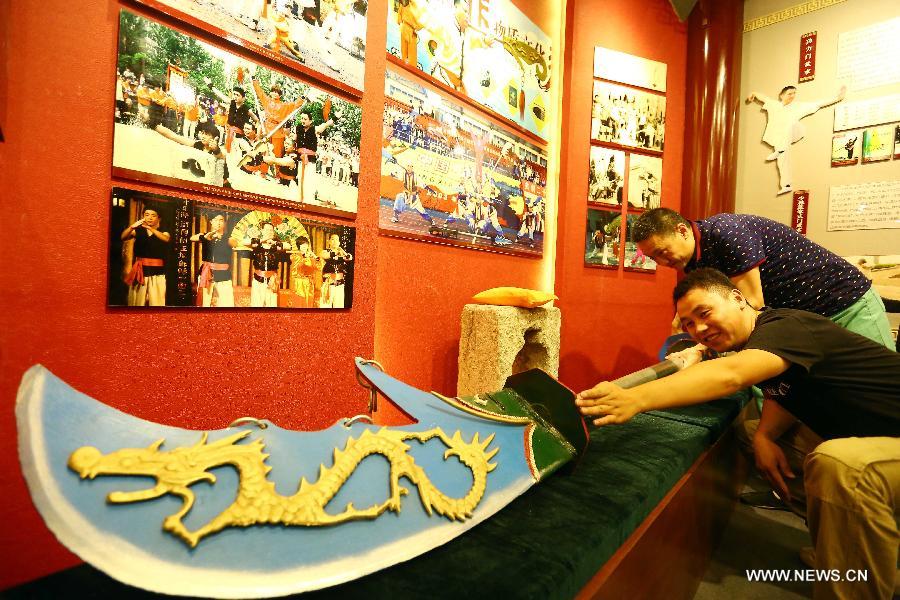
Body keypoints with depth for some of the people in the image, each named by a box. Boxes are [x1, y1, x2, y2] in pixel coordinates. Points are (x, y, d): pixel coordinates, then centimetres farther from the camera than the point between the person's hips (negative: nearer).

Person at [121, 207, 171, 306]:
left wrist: (150, 228, -31)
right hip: (140, 270, 2)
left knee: (156, 301, -6)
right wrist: (132, 227, -25)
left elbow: (166, 239, -17)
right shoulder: (138, 231, 10)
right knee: (137, 301, 2)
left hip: (157, 271, -1)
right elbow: (123, 237, -6)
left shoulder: (163, 232, 5)